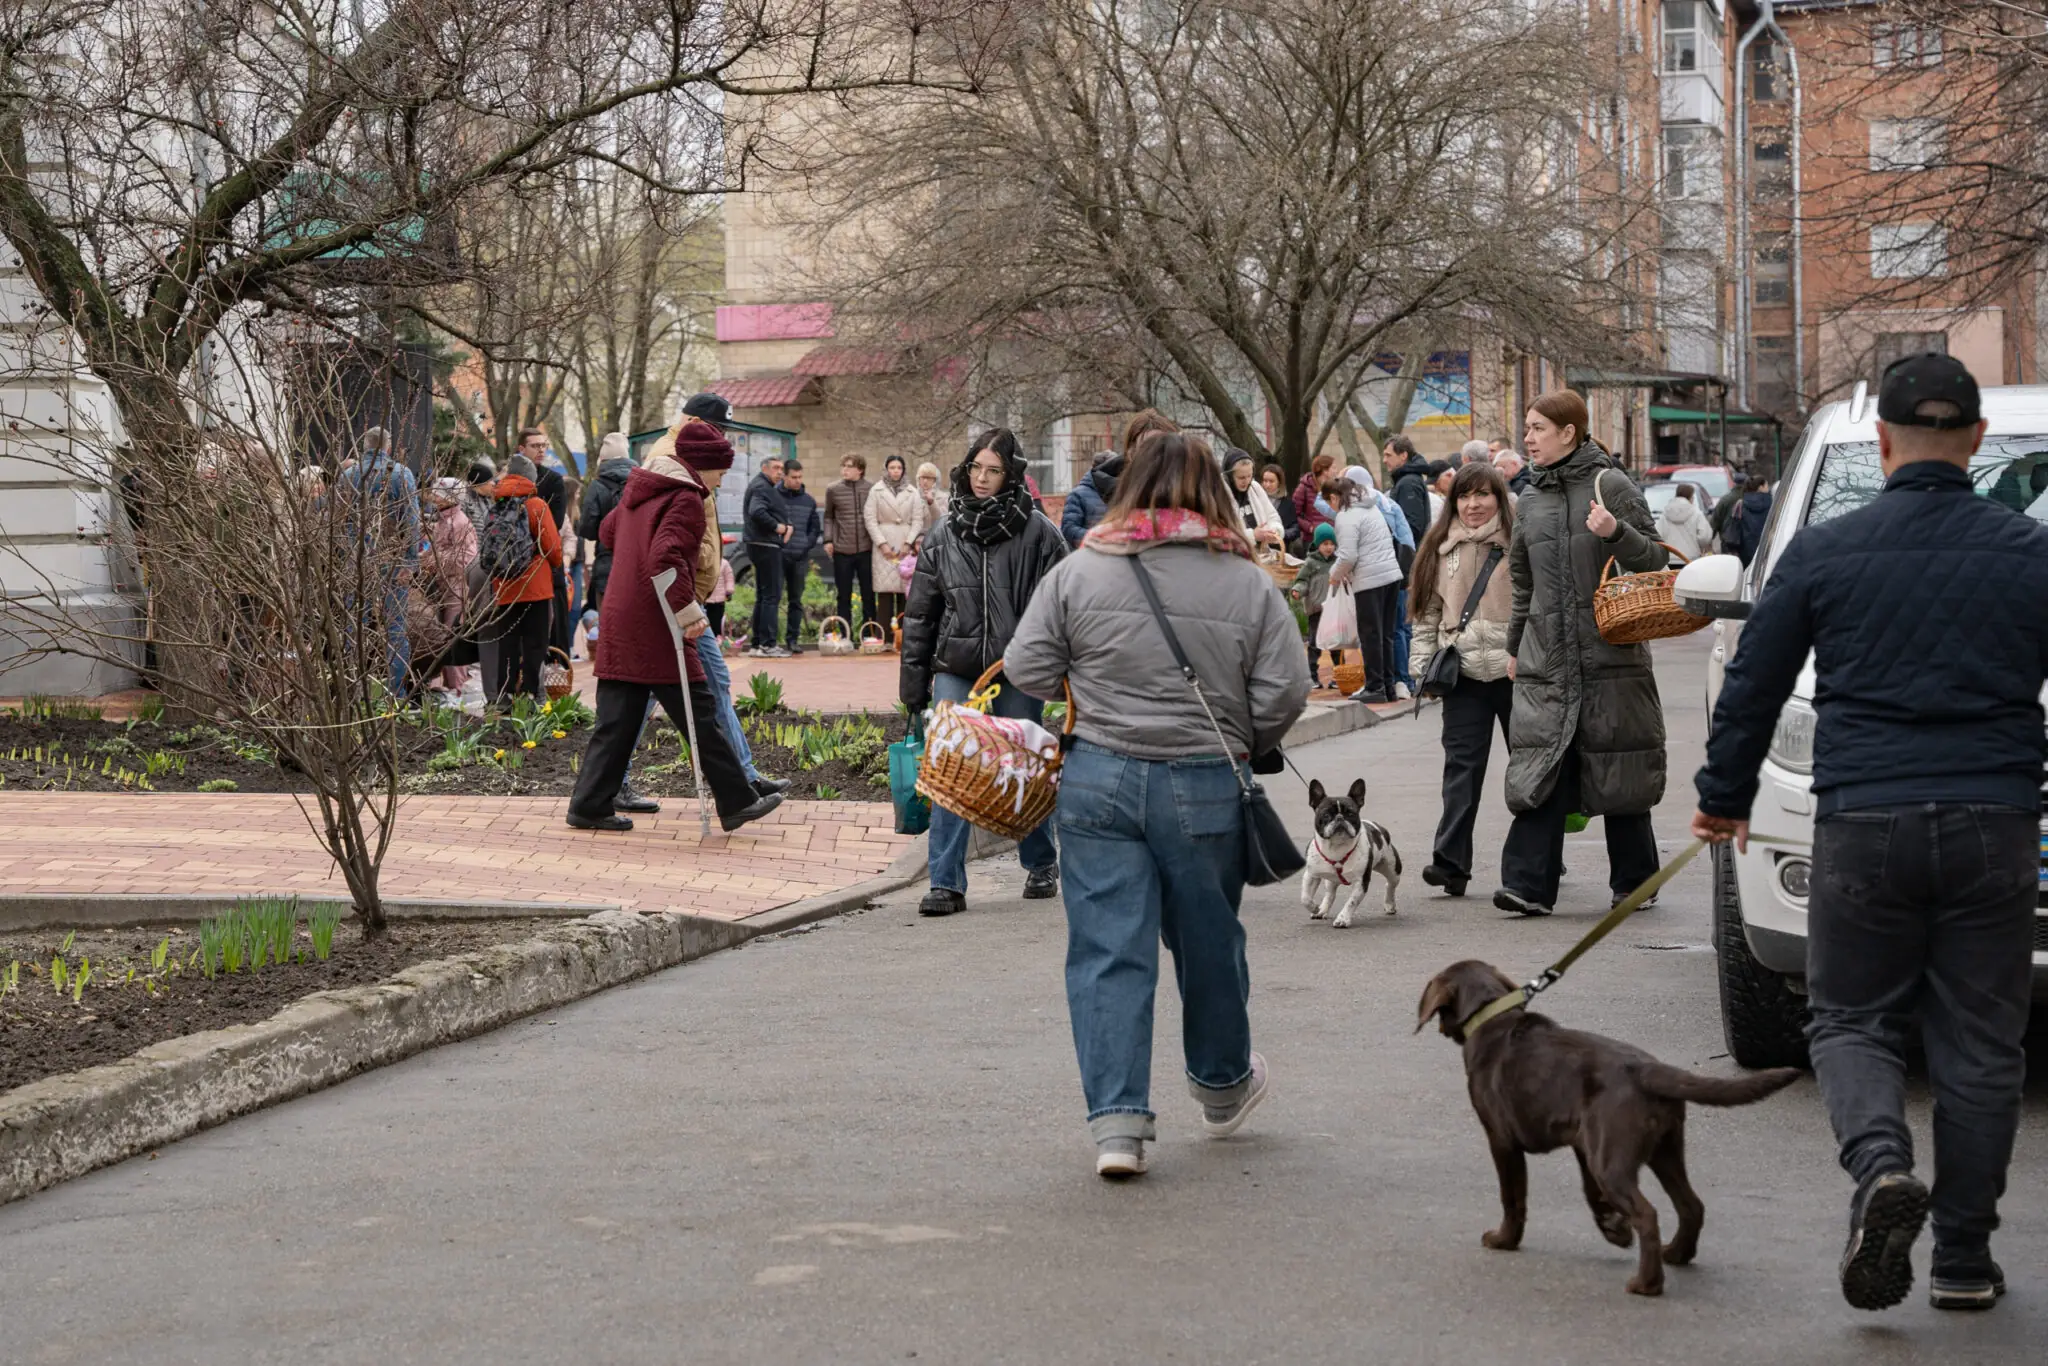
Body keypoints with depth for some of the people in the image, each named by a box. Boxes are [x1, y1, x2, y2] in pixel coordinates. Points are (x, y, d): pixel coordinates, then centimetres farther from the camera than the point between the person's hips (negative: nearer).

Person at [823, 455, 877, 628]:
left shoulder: (871, 489, -1)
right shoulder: (833, 489, 3)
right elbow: (829, 516, 10)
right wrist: (828, 540, 1)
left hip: (866, 549, -1)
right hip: (842, 550, 1)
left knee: (868, 594, 5)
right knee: (844, 596, 7)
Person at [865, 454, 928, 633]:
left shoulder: (912, 492, 9)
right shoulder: (876, 491, 6)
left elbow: (918, 520, 6)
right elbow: (870, 519, 1)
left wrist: (909, 543, -6)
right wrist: (882, 543, -7)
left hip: (905, 545, 1)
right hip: (884, 545, -1)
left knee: (905, 590, -2)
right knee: (885, 590, -6)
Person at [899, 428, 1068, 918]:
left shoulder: (1037, 533, -3)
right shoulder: (944, 536, 6)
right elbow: (920, 614, 11)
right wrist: (913, 681, 9)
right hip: (955, 671, 2)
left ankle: (1041, 866, 29)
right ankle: (946, 882, -2)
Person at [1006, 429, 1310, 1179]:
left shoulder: (1077, 573, -2)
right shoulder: (1248, 584, -2)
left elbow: (1027, 670, 0)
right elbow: (1284, 693, -5)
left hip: (1098, 780, 0)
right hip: (1206, 788, 1)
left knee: (1107, 949, 3)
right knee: (1209, 942, 19)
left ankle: (1117, 1121, -4)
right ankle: (1223, 1085, 40)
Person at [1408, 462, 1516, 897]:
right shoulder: (1440, 548, 9)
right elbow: (1428, 611, 13)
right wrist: (1422, 662, 6)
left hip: (1517, 670, -2)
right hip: (1464, 674, 2)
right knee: (1462, 764, -4)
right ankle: (1451, 860, -8)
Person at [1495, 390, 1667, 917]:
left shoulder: (1612, 486, -3)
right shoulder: (1529, 502, 12)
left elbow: (1655, 559, -3)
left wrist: (1616, 533, -21)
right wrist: (1515, 647, 24)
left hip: (1611, 656, -4)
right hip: (1546, 660, 4)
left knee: (1618, 769, 5)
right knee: (1540, 769, -6)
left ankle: (1634, 880, 17)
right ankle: (1529, 883, -10)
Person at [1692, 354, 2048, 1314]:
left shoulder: (1822, 552, 0)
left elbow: (1754, 686, 7)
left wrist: (1724, 795, 20)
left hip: (1862, 826, -1)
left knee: (1853, 1021, 12)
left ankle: (1881, 1163, -17)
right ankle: (1962, 1260, 14)